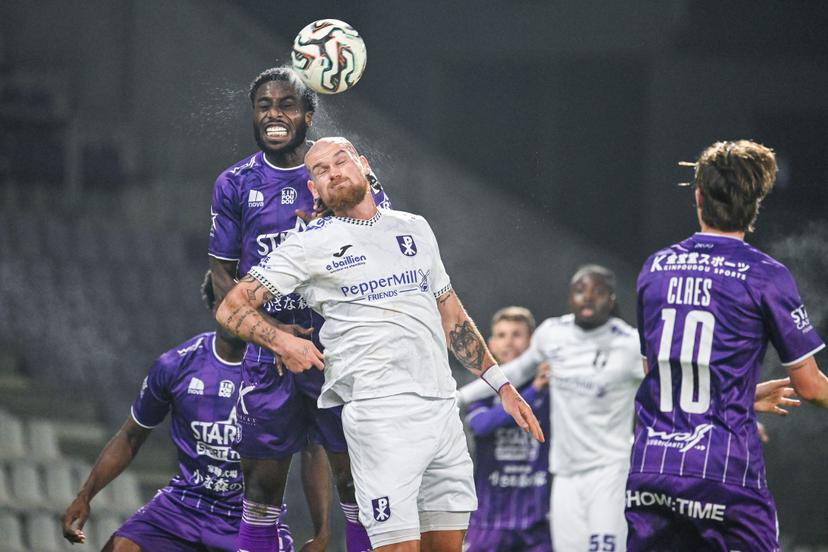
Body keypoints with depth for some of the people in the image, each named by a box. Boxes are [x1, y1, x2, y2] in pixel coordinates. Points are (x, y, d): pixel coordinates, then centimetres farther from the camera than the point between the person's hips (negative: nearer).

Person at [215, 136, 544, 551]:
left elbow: (451, 317, 27)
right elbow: (231, 308, 4)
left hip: (442, 406, 5)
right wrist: (281, 342, -13)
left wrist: (502, 385, 23)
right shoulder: (311, 245, 5)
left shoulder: (415, 229, 19)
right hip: (380, 410, -5)